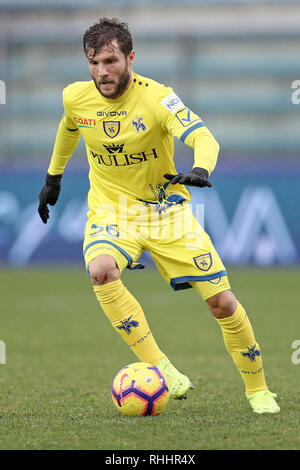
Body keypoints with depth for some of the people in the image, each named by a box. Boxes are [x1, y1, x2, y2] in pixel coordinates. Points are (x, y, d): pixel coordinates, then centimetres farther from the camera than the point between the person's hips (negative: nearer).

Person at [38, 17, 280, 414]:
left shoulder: (157, 98, -19)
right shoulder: (75, 97, -7)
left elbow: (204, 137, -34)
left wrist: (200, 169, -55)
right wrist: (53, 177, 27)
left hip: (166, 209, -1)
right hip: (110, 210, 2)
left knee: (222, 301, -6)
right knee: (101, 271, -34)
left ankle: (258, 390, 18)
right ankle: (163, 373, -30)